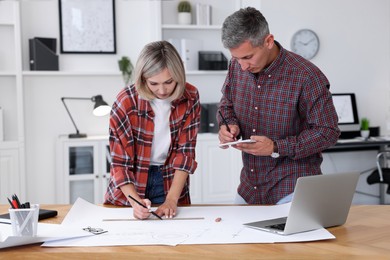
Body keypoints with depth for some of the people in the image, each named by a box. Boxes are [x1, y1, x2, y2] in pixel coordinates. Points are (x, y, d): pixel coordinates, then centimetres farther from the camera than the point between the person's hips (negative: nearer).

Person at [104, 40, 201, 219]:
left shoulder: (190, 97, -14)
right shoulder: (125, 102, -20)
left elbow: (185, 151, -12)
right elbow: (120, 162, -16)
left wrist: (172, 199, -21)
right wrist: (135, 201, -30)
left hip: (171, 180, 2)